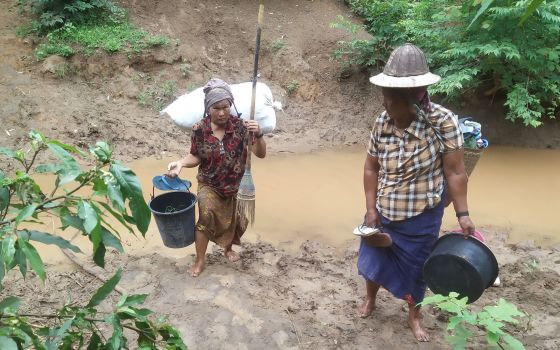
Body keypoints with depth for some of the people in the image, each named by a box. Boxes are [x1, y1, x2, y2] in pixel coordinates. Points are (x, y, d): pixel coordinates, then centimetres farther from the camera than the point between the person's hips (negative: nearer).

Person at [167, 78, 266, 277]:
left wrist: (258, 135, -37)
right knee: (206, 218, -16)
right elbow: (196, 157, -5)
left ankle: (228, 249, 49)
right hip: (209, 185, -1)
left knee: (231, 219, 18)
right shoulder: (200, 129, -16)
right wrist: (180, 163, -24)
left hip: (235, 186, 1)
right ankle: (199, 261, 7)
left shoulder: (240, 126, -18)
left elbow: (261, 154, -18)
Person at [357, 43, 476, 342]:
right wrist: (371, 209, -5)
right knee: (373, 258, 20)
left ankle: (414, 315, 42)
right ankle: (370, 299, 50)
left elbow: (454, 172, -16)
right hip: (383, 211, 3)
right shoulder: (382, 122, -11)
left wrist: (462, 214, -18)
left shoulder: (443, 121, -21)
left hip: (422, 216, -3)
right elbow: (371, 168, -2)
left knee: (415, 267, 15)